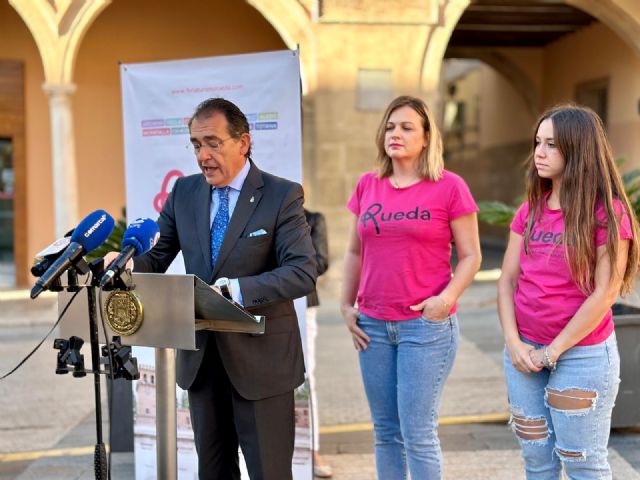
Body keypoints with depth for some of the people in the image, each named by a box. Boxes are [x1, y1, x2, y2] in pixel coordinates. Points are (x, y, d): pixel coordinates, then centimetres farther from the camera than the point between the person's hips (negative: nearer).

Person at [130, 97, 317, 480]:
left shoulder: (282, 195, -11)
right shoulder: (184, 192, 5)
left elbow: (303, 272, -20)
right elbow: (158, 256, 9)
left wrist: (239, 289, -34)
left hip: (261, 355, -5)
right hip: (200, 353, 5)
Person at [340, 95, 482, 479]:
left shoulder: (449, 186, -5)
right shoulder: (368, 185, 8)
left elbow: (471, 256, -3)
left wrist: (447, 298, -18)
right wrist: (346, 305, 10)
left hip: (427, 325, -4)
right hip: (373, 325, 5)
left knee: (418, 434, -2)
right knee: (386, 432, 12)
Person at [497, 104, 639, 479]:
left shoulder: (608, 212, -10)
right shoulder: (530, 211, 7)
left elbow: (605, 294, -14)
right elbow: (508, 280, 6)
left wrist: (552, 351, -12)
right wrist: (514, 343, -7)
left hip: (582, 355, -5)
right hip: (525, 352, 5)